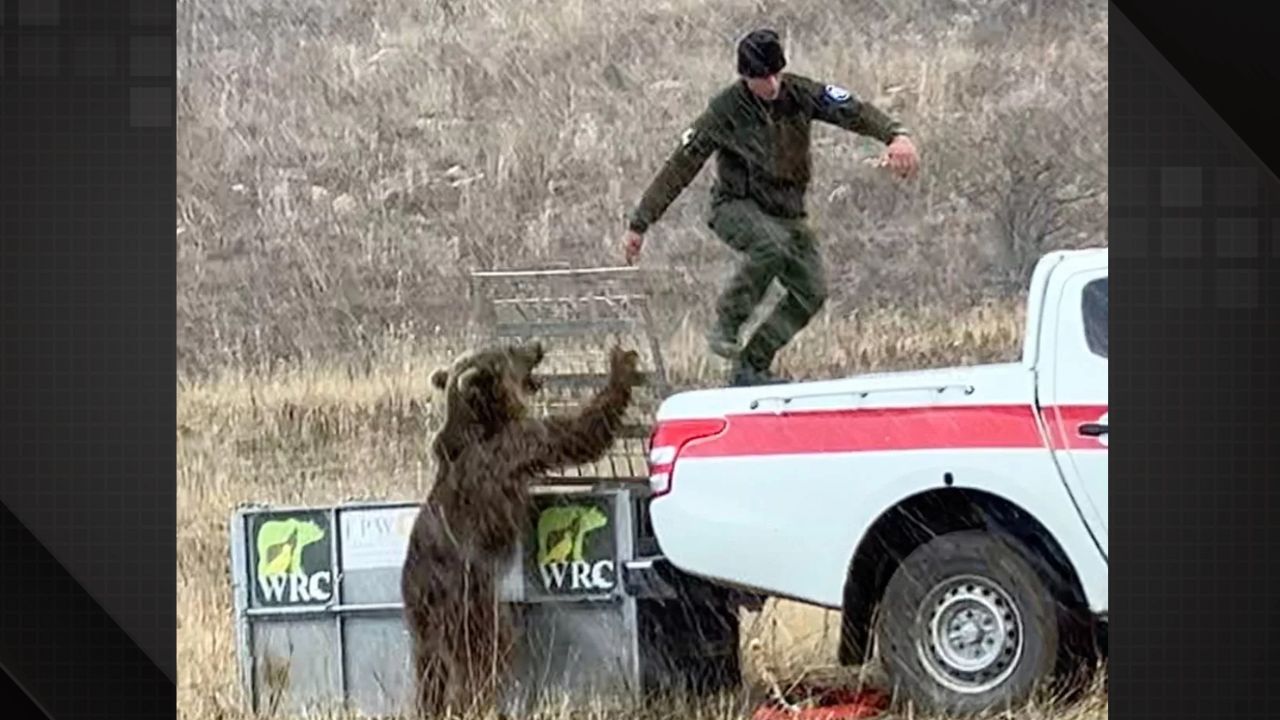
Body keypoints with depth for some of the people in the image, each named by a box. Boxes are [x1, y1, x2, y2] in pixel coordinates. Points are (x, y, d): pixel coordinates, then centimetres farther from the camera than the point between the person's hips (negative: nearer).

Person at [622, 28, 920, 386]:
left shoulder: (799, 93, -10)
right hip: (738, 207, -5)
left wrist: (896, 135, -40)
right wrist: (639, 224, -14)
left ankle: (751, 368, 0)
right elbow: (679, 168, -13)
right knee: (772, 245, -36)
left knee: (811, 290, -9)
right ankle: (726, 325, -20)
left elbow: (854, 111, -19)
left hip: (788, 212, 5)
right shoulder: (725, 111, -17)